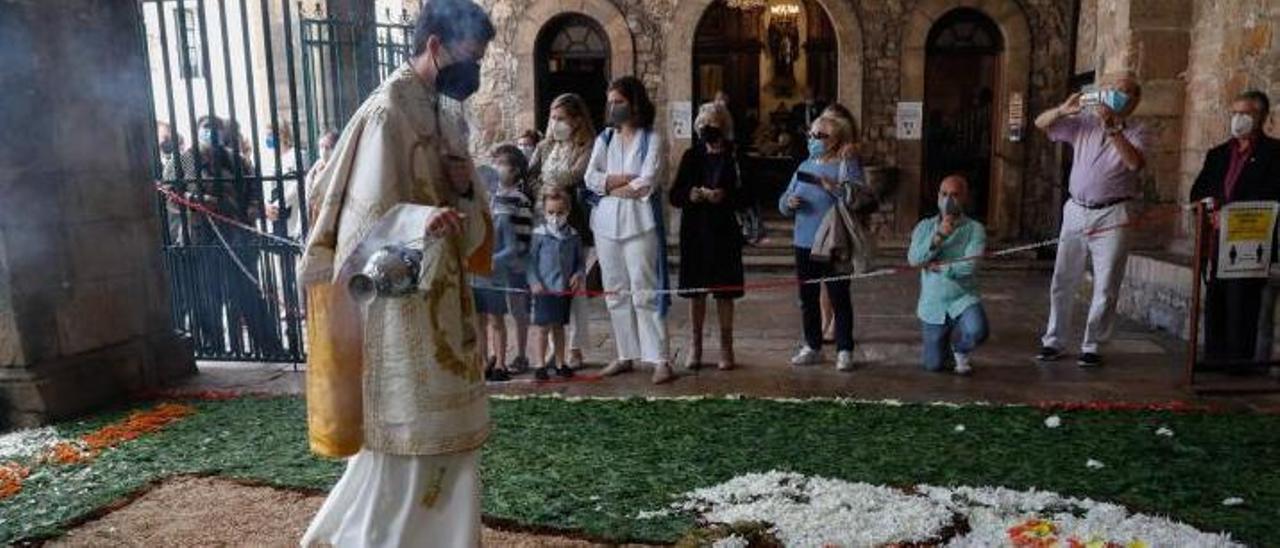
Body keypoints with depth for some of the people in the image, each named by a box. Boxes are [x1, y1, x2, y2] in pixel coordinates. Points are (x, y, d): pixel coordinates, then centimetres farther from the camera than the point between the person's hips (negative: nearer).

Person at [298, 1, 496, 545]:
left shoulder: (448, 112, 11)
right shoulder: (387, 109, -15)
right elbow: (367, 214, -19)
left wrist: (466, 188, -7)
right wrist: (422, 220, -37)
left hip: (444, 295, 8)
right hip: (400, 300, -8)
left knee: (447, 429, 13)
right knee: (405, 432, 1)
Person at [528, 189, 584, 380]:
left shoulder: (573, 236, 5)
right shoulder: (539, 235, -4)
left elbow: (579, 260, 12)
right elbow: (531, 260, -3)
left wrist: (578, 275, -6)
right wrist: (534, 282, -13)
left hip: (564, 289, 3)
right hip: (544, 289, -3)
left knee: (559, 326, 13)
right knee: (543, 327, 0)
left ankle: (560, 363, 22)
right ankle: (541, 364, 9)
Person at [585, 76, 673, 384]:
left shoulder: (651, 139, 1)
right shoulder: (604, 139, 14)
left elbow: (646, 184, -10)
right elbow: (590, 178, 2)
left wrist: (609, 186, -2)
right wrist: (626, 179, -10)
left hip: (639, 222, -5)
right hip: (607, 222, 5)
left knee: (644, 292, -7)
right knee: (615, 292, 7)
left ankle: (659, 359, -3)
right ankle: (626, 355, 15)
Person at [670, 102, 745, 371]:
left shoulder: (734, 157, -1)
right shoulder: (691, 156, 6)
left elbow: (745, 197, -5)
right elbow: (674, 195, 4)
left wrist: (724, 197, -22)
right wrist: (689, 195, -16)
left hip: (724, 232, -2)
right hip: (694, 231, 2)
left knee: (724, 292, 4)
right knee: (695, 290, 7)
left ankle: (726, 346, 16)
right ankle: (695, 345, 20)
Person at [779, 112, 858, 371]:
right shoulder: (804, 167, 11)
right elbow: (784, 202, 13)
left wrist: (834, 188, -29)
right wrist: (789, 202, -9)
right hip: (804, 244, 6)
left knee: (839, 299, 2)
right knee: (808, 298, 13)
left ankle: (844, 351, 10)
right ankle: (812, 347, 25)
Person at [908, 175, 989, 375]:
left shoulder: (975, 229, -7)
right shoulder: (925, 227, 2)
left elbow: (968, 266, -19)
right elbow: (914, 259, -14)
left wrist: (938, 267, -9)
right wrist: (938, 236, -23)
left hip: (963, 300, -2)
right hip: (932, 305, 2)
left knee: (977, 332, -34)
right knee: (933, 365, 7)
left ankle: (960, 350, 3)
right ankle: (942, 342, 43)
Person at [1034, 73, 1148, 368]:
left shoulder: (1134, 133, 0)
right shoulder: (1084, 122, 8)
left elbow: (1135, 163, -20)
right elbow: (1041, 123, 2)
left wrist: (1112, 128, -25)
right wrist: (1063, 110, -17)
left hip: (1112, 216, -2)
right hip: (1076, 211, 3)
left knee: (1105, 287, 0)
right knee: (1062, 281, 6)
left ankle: (1093, 346, 11)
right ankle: (1053, 341, 15)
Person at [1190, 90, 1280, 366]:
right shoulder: (1218, 154, 18)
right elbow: (1198, 191, 14)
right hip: (1216, 244, 6)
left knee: (1241, 308, -7)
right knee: (1215, 306, 9)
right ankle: (1213, 362, 17)